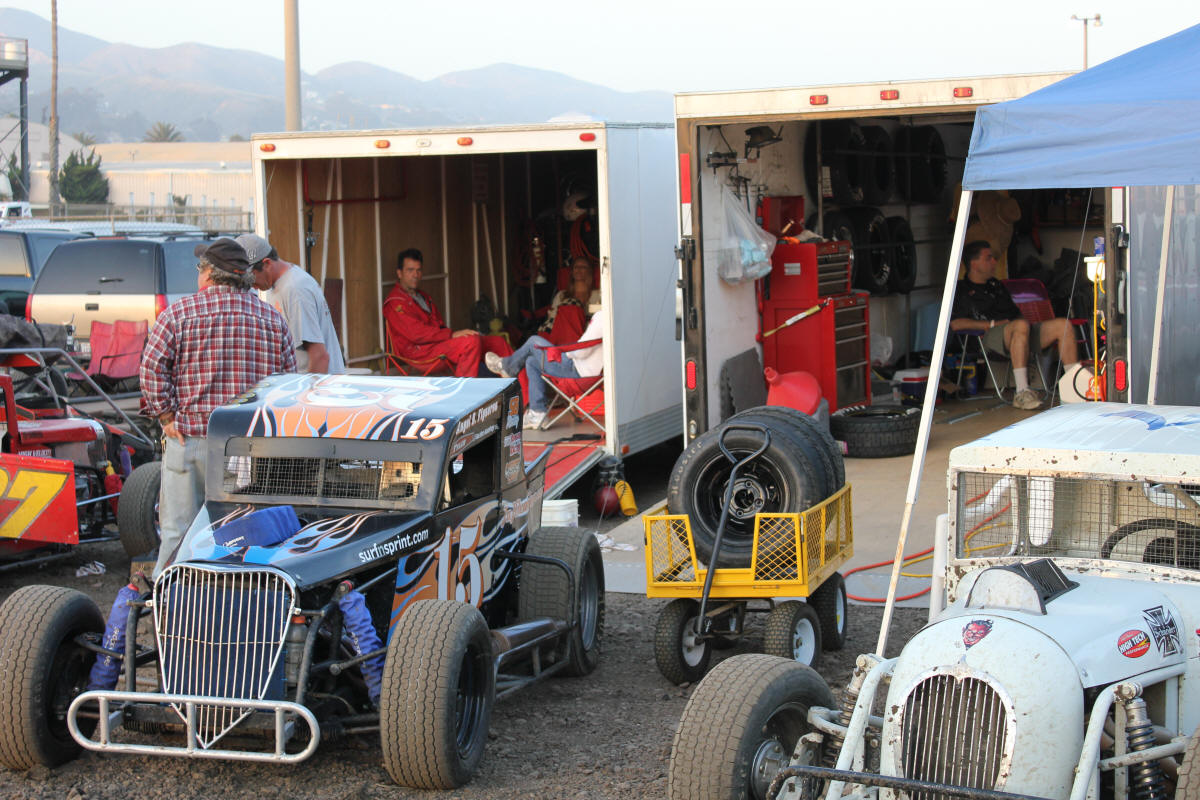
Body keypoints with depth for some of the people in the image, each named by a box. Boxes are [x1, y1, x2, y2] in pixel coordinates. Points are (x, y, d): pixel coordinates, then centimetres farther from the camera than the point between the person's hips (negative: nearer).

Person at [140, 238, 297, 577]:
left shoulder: (178, 313, 0)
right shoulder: (273, 319, 9)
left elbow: (151, 369, -8)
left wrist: (167, 417, -3)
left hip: (189, 437, -2)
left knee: (178, 529, 5)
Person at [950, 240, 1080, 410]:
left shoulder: (996, 285, 32)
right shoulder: (962, 290, 7)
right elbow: (955, 324, -7)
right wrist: (991, 324, -10)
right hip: (991, 336, -7)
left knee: (1063, 324, -11)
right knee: (1021, 326, -39)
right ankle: (1022, 392, -43)